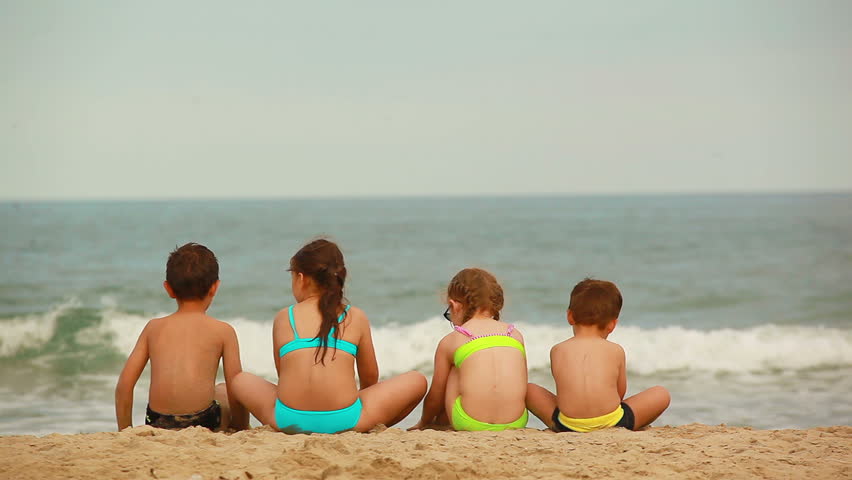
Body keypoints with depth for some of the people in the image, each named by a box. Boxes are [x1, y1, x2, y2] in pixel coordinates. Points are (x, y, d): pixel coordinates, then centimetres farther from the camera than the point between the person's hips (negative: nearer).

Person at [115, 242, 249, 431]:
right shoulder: (223, 331, 5)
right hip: (203, 424, -3)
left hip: (157, 423, 3)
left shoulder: (153, 327, 12)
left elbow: (124, 385, 9)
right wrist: (241, 430, 18)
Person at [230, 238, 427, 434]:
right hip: (344, 421, -1)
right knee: (417, 381, 17)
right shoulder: (356, 317, 9)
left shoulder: (283, 318, 10)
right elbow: (370, 377, 18)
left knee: (240, 380, 31)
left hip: (289, 422, 2)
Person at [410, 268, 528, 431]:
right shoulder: (516, 335, 14)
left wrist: (424, 423, 39)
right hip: (515, 423, 2)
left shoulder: (449, 341, 8)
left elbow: (435, 397, 18)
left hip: (469, 424, -2)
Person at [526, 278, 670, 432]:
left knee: (529, 390, 24)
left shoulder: (557, 350, 9)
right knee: (662, 394, 18)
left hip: (567, 426, 1)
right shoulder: (616, 351, 6)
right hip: (612, 423, -1)